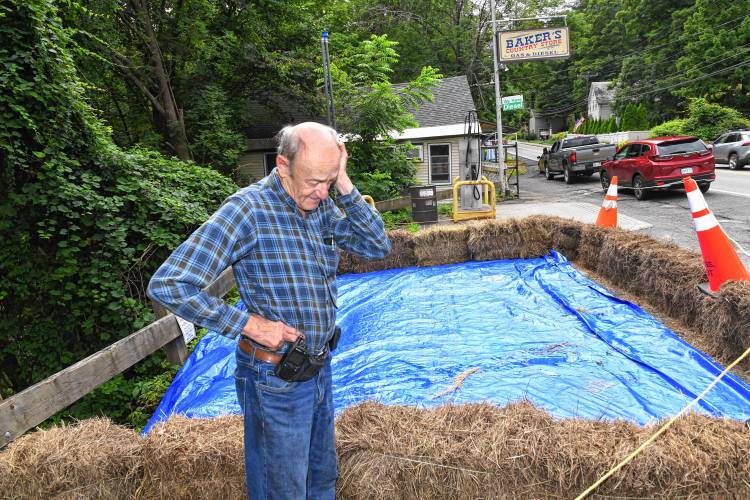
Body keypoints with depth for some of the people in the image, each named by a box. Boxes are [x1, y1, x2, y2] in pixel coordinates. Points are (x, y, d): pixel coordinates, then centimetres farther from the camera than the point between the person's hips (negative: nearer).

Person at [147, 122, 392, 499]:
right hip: (276, 379, -7)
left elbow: (377, 247, -1)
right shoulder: (248, 210, -23)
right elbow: (167, 286, -25)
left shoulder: (323, 206, 0)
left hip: (320, 368, 7)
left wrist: (344, 186, -12)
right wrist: (249, 324, -23)